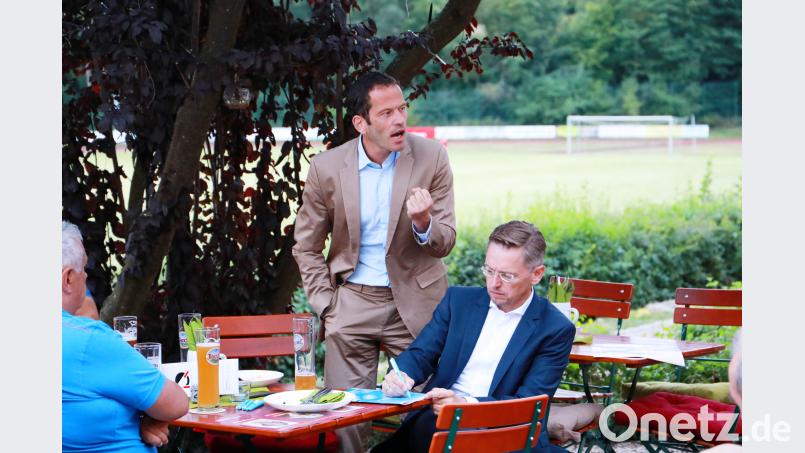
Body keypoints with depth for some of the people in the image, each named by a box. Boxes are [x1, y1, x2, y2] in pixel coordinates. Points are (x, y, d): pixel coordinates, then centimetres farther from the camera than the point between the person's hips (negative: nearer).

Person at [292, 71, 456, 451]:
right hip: (352, 300, 1)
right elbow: (306, 246, 7)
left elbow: (444, 244, -4)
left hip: (414, 301, 0)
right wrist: (325, 304, 0)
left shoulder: (431, 157, -7)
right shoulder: (326, 168, -5)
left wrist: (423, 223, -26)